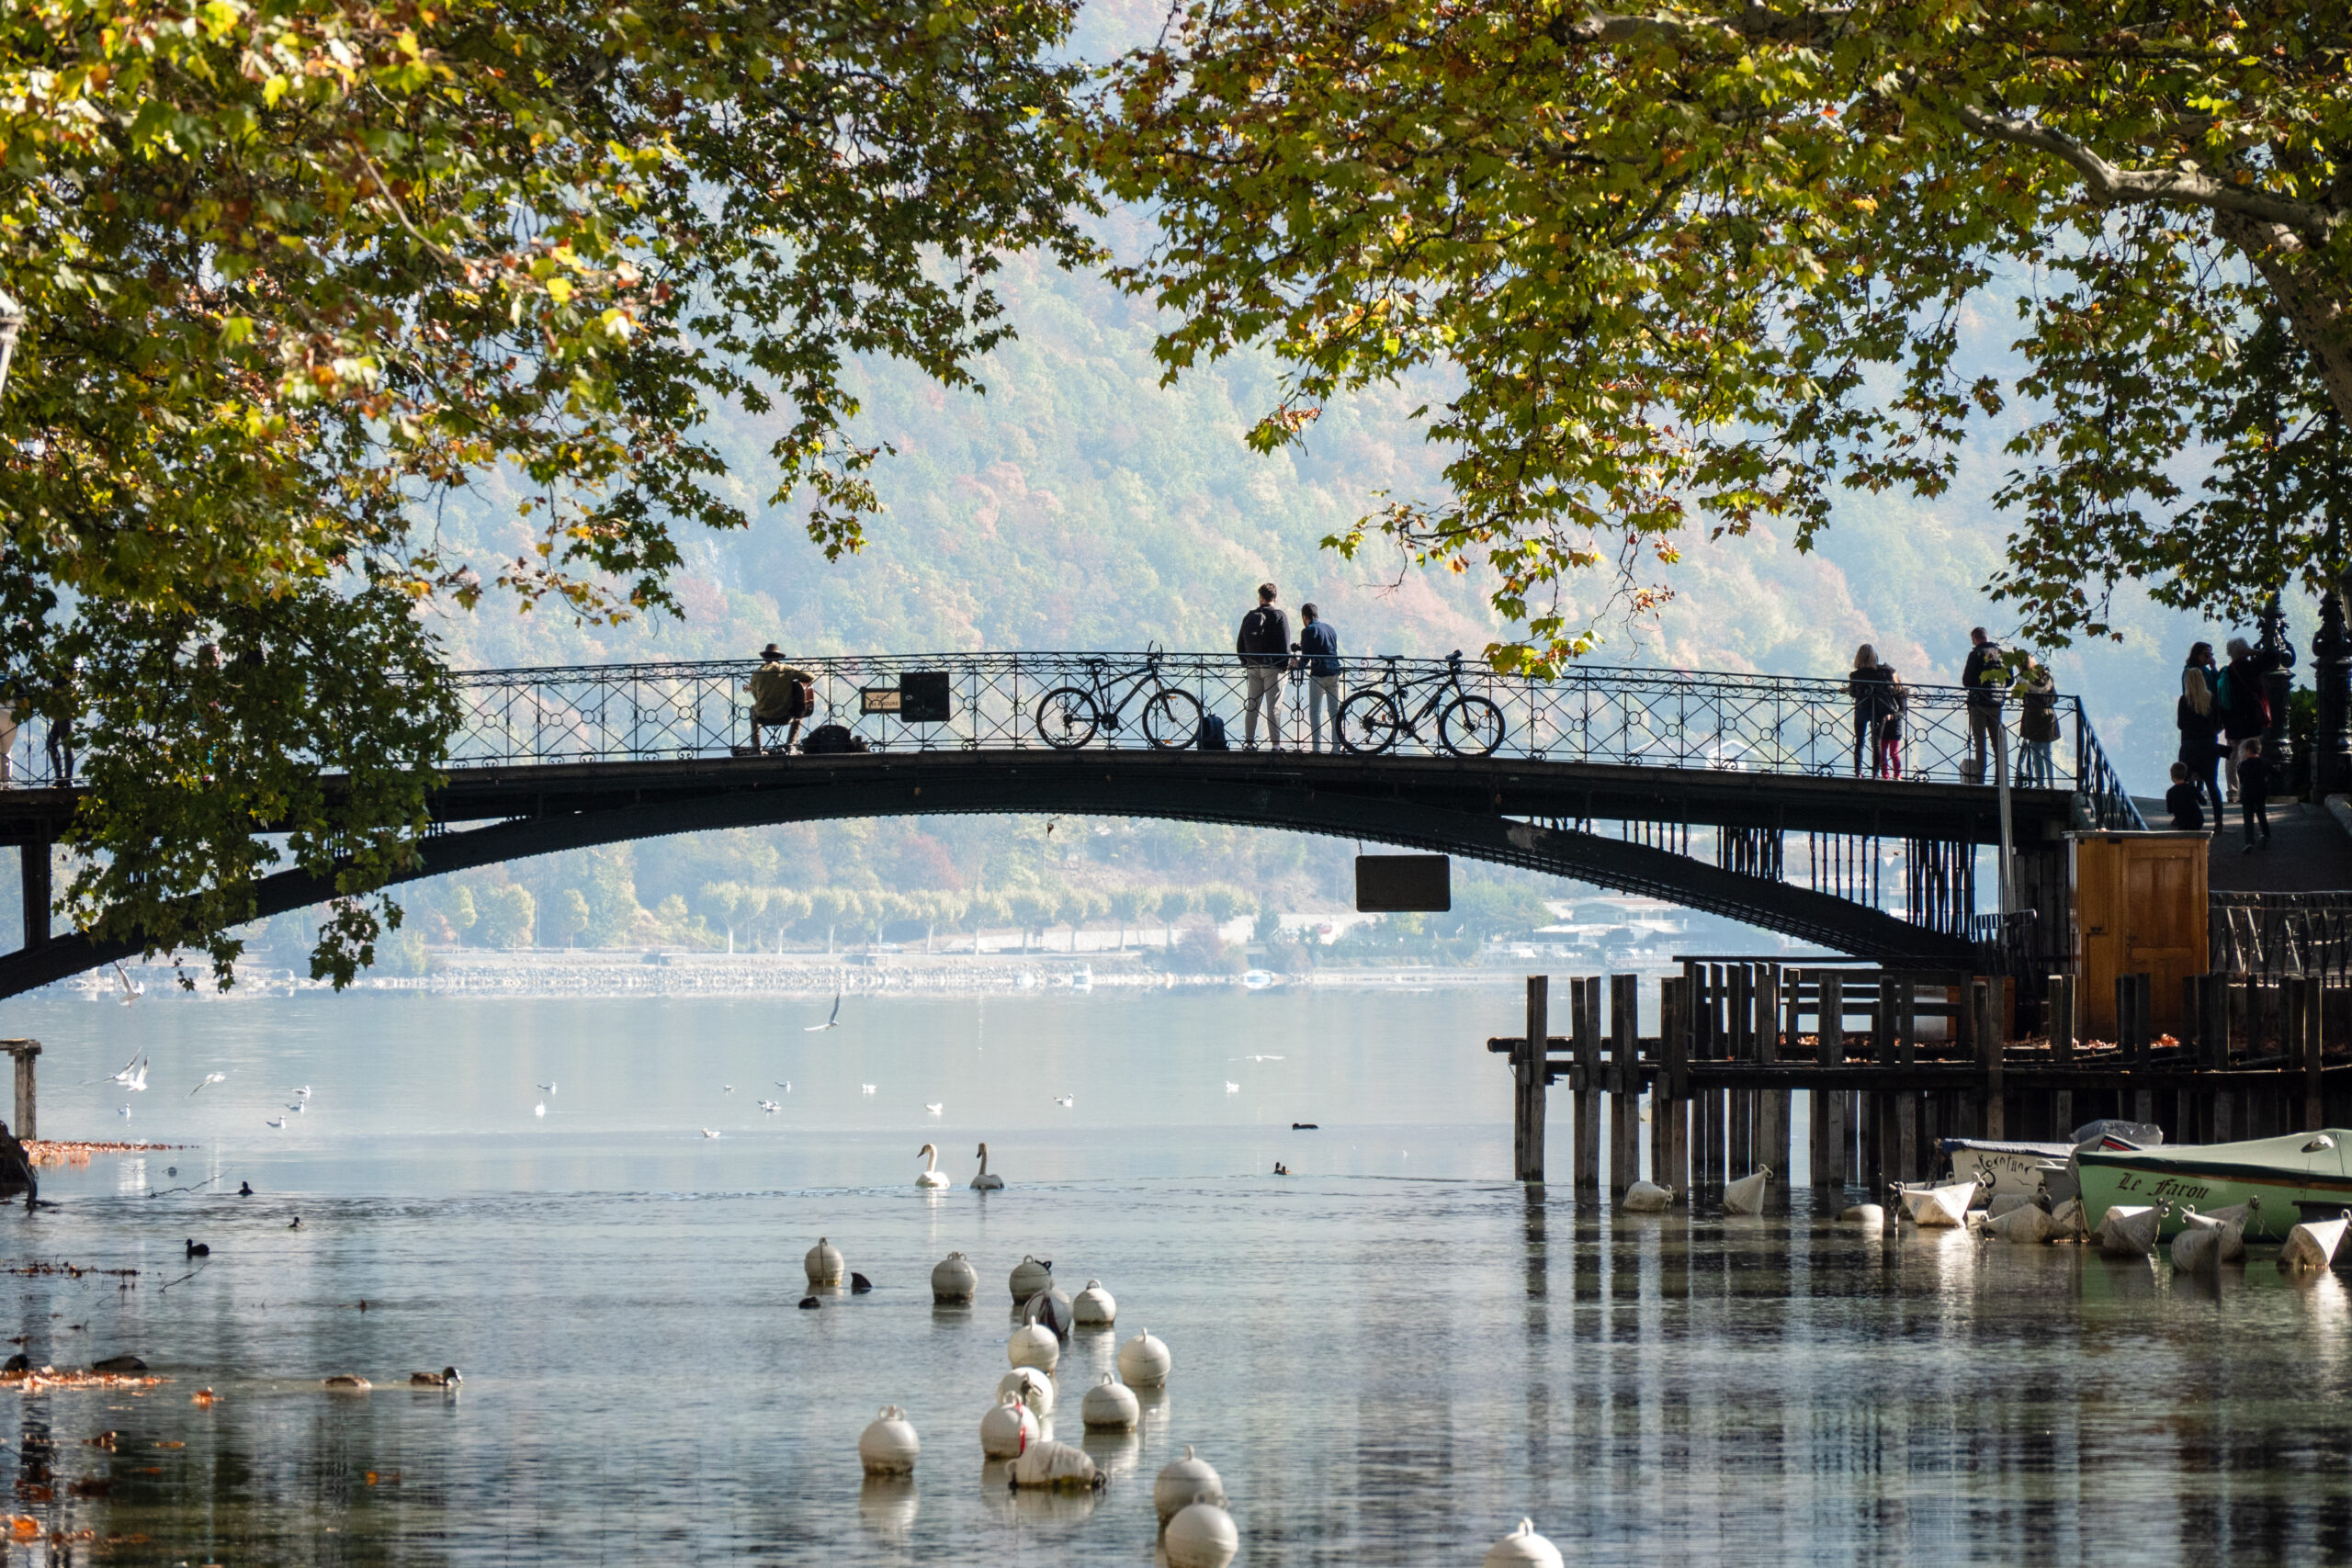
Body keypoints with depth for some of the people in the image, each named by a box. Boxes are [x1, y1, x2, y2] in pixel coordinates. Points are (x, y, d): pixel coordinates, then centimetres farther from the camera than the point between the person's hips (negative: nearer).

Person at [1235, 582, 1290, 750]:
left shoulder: (1249, 617, 8)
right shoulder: (1279, 616, -6)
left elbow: (1240, 644, 11)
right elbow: (1284, 644, -11)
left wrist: (1246, 662, 20)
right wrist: (1286, 663, -2)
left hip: (1253, 667, 4)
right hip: (1273, 667, -4)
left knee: (1251, 706, 9)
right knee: (1274, 706, -5)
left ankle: (1249, 742, 9)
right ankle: (1276, 743, -9)